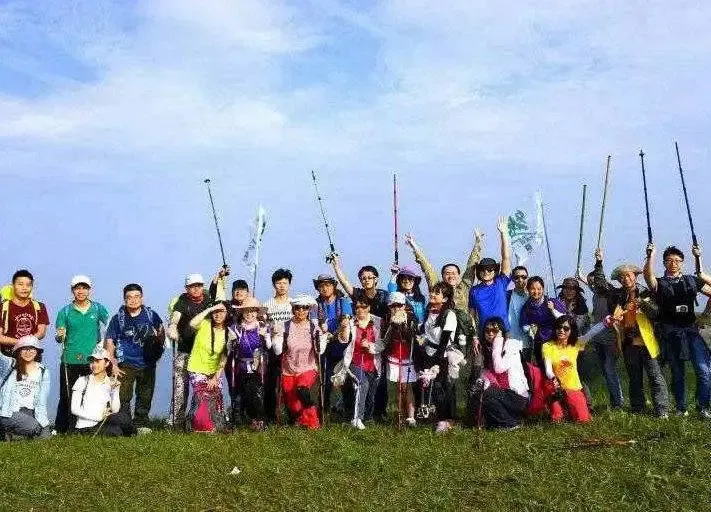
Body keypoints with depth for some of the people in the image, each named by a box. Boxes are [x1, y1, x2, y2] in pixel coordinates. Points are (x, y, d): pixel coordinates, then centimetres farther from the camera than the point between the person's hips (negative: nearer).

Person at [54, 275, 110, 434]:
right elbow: (59, 337, 2)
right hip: (70, 360, -1)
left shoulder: (98, 309, 5)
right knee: (66, 396, 0)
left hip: (92, 360, 1)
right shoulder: (65, 311, 4)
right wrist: (60, 336, -20)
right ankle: (60, 429, 9)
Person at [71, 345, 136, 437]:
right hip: (85, 428, -3)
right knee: (117, 431, -30)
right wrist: (97, 417, -15)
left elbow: (115, 410, -2)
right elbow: (74, 409, -6)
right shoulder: (83, 381, 1)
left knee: (122, 414, -28)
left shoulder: (112, 382, 8)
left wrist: (116, 390, -13)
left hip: (103, 424, 3)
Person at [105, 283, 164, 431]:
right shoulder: (118, 318, -1)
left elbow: (161, 333, 20)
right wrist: (113, 365, -4)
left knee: (145, 397, 10)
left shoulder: (151, 315, 3)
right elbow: (109, 341, 2)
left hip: (147, 364, 2)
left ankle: (141, 424, 21)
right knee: (123, 397, -7)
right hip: (125, 365, -2)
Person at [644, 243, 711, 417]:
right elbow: (648, 275, -20)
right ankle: (681, 409, 20)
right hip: (671, 333, -1)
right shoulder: (660, 283, 2)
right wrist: (651, 256, -30)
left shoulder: (692, 281, 11)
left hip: (691, 330, 1)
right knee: (678, 373, 8)